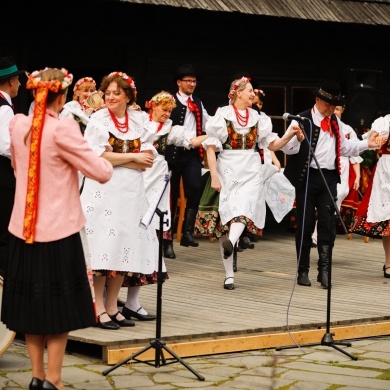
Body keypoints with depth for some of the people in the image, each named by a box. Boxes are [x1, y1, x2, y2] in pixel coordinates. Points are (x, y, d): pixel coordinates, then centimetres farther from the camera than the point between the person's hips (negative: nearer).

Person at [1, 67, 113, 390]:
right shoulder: (63, 129, -16)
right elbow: (101, 173, -12)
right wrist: (105, 160, 8)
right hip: (58, 229, -5)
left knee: (31, 300, 13)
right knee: (58, 303, 3)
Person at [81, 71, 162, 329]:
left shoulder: (139, 121, 10)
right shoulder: (98, 120, 0)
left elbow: (148, 160, 3)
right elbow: (98, 157, -11)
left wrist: (116, 158, -10)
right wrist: (133, 156, -7)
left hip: (131, 191, 4)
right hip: (103, 190, -4)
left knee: (123, 248, 3)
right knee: (103, 247, -9)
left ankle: (112, 307, 9)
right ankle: (99, 309, -7)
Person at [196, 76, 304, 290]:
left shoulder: (257, 117, 12)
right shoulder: (223, 115, -1)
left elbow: (272, 144, 13)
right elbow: (211, 147, -5)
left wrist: (291, 135, -4)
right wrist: (214, 176, -13)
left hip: (251, 170, 4)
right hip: (227, 169, -3)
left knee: (245, 208, -24)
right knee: (227, 215, -4)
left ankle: (230, 241, -47)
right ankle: (229, 274, -2)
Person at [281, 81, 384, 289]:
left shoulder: (335, 122, 15)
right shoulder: (302, 120, -6)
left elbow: (344, 147, 24)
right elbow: (287, 147, -10)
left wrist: (367, 144, 14)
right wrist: (293, 136, -31)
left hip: (329, 178, 4)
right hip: (307, 177, -4)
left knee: (327, 222, -4)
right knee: (305, 223, 2)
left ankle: (324, 269, -4)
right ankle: (303, 270, 10)